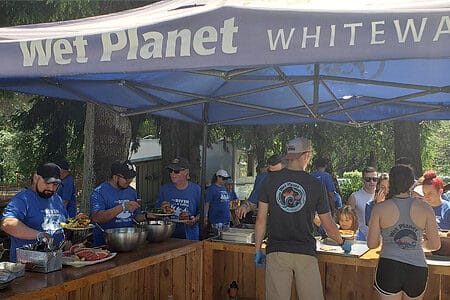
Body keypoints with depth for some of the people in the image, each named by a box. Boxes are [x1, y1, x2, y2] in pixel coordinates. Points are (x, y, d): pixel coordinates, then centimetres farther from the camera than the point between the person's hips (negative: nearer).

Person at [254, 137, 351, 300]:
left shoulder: (270, 180, -1)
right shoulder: (316, 185, -3)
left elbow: (261, 218, 1)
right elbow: (328, 225, 3)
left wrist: (258, 249, 10)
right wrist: (343, 243, 22)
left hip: (276, 251, 1)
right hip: (305, 253, -1)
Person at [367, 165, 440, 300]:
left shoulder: (380, 208, -6)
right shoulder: (424, 208, -3)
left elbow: (371, 244, -3)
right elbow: (435, 245, -1)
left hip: (388, 267, -2)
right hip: (417, 269, 2)